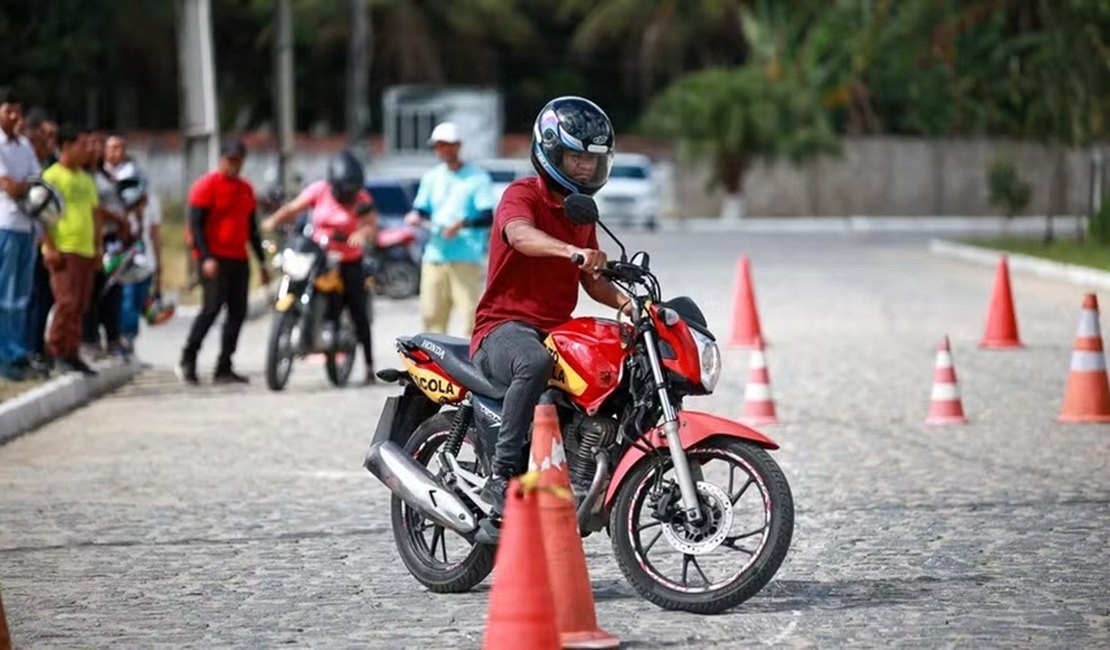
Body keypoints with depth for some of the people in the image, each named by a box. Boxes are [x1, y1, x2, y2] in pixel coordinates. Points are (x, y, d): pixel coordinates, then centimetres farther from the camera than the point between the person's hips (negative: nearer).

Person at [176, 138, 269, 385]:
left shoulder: (246, 189, 17)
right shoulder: (207, 185, -4)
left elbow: (252, 228, 24)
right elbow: (196, 224, -9)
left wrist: (261, 261, 20)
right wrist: (206, 257, -19)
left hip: (239, 260, 7)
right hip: (214, 260, -7)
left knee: (237, 313, 1)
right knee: (212, 307, -17)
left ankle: (224, 369, 5)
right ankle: (187, 360, -10)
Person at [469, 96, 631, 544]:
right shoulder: (522, 195, -6)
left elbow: (589, 279, 24)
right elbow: (521, 236, -30)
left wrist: (624, 301, 2)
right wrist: (573, 251, -48)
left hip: (558, 330, 8)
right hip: (504, 326, -8)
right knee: (535, 362, -41)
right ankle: (502, 477, -37)